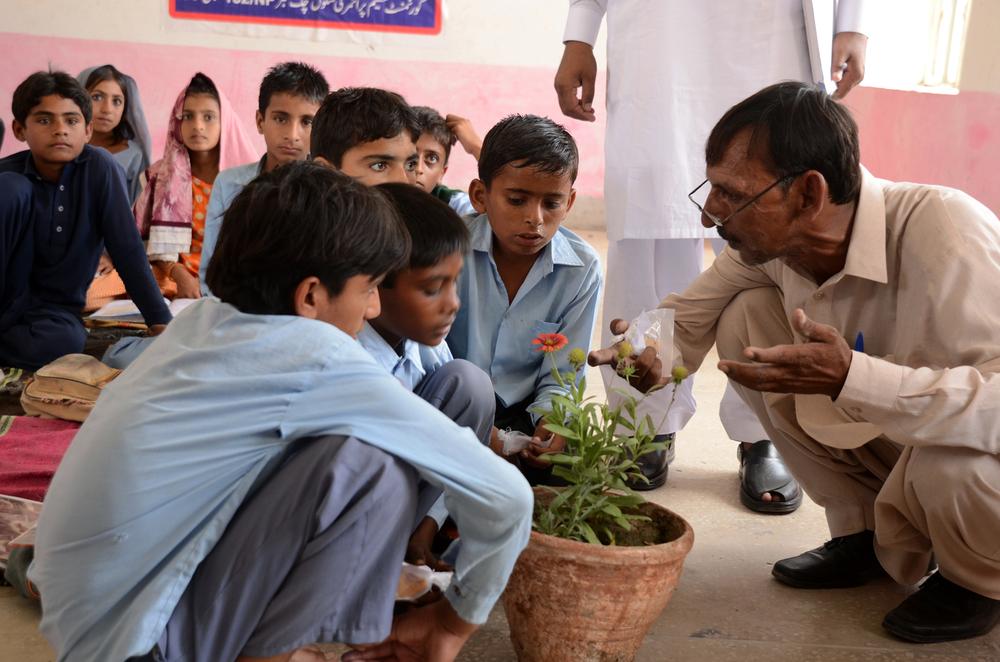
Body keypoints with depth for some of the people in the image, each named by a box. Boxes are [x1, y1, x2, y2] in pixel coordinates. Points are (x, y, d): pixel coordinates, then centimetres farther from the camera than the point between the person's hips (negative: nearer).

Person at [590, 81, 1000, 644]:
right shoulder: (769, 239, -13)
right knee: (746, 317, -8)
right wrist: (652, 350, -22)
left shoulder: (942, 231, -33)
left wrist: (852, 380, -50)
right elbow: (690, 312, 0)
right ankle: (866, 532, 7)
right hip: (891, 438, 6)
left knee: (954, 454, -40)